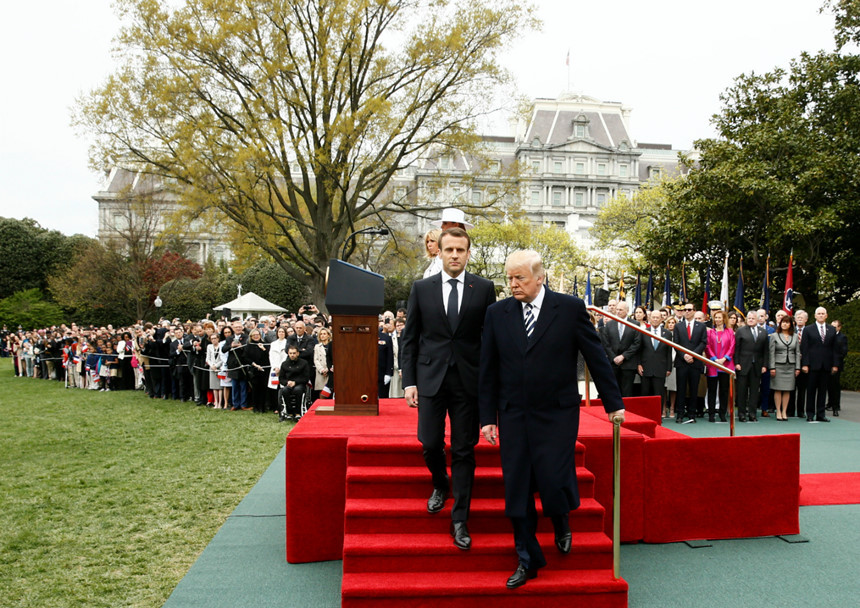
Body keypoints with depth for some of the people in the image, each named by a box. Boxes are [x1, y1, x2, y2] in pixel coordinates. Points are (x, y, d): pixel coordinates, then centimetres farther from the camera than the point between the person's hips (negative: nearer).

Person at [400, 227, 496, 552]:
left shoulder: (484, 289, 3)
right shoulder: (421, 288, 5)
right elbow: (409, 339, 5)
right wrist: (409, 381, -1)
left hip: (468, 379, 0)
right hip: (431, 377, 1)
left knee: (464, 450, 4)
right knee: (430, 443, 1)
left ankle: (460, 520, 16)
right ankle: (440, 485, 35)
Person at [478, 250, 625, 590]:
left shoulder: (570, 308, -4)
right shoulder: (497, 313, 2)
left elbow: (595, 356, 2)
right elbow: (488, 370, 5)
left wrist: (613, 402, 4)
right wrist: (487, 416, 3)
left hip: (557, 415, -2)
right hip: (513, 417, 3)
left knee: (553, 481, -7)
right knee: (517, 490, 6)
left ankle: (561, 523, 30)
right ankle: (527, 559, 25)